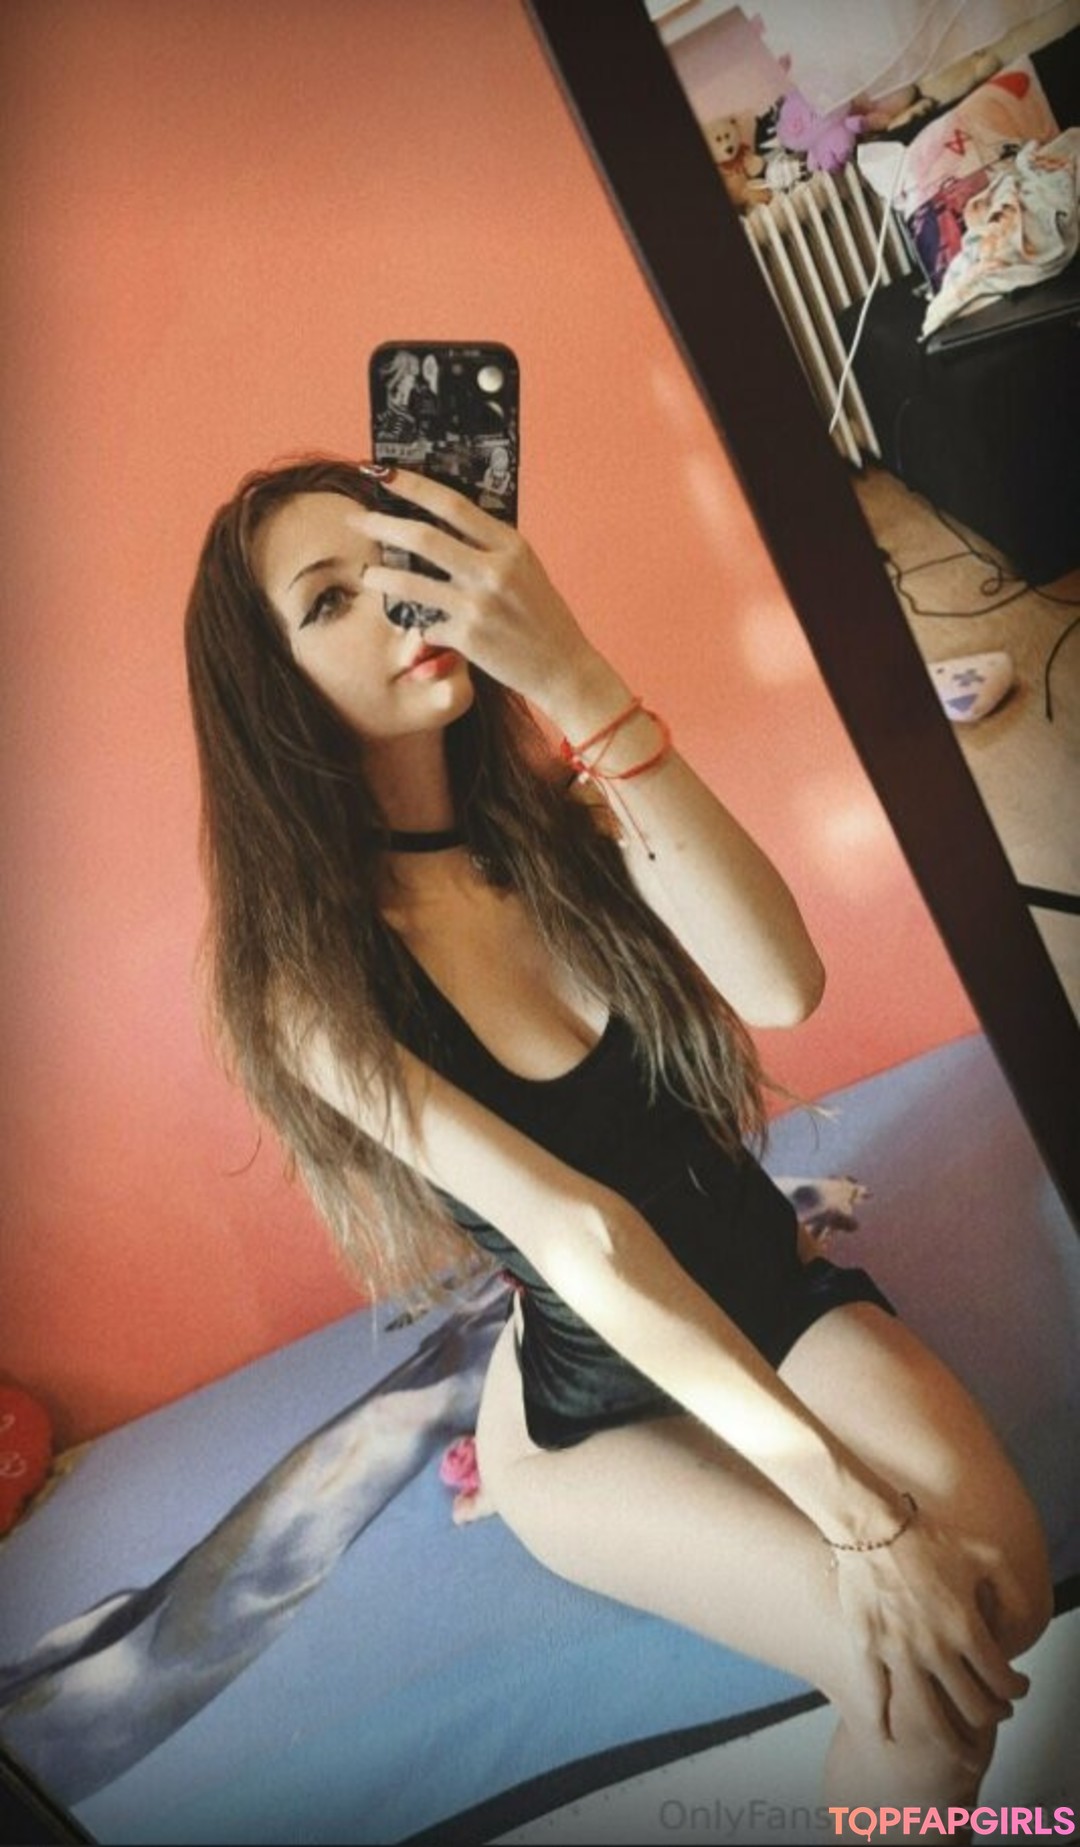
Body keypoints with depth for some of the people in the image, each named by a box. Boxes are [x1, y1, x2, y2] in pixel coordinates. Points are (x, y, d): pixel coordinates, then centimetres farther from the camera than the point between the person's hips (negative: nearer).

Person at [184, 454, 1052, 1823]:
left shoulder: (561, 801, -7)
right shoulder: (307, 976, -18)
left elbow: (783, 988, -25)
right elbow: (576, 1236, -25)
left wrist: (581, 684, -35)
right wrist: (850, 1511, -26)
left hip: (770, 1289, 3)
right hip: (589, 1404, -3)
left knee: (1001, 1585, -22)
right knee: (925, 1698, -21)